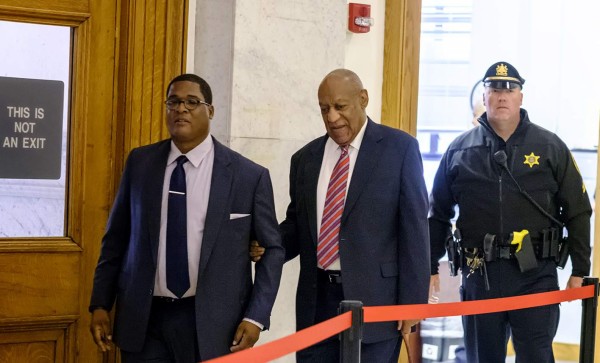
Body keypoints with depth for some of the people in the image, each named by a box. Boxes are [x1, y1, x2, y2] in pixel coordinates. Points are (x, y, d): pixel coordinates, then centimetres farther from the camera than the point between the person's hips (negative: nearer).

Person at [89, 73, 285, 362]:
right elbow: (116, 237, 10)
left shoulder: (249, 176, -3)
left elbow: (272, 250, 2)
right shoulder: (140, 163, 5)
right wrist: (101, 304, 5)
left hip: (211, 323, -2)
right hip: (144, 320, 2)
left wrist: (256, 317, -7)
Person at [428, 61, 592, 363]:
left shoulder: (550, 147, 4)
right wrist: (429, 266, 10)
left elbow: (578, 211, 5)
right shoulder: (460, 150, 8)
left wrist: (580, 270, 1)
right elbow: (438, 214, 14)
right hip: (479, 274, 2)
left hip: (535, 274, -2)